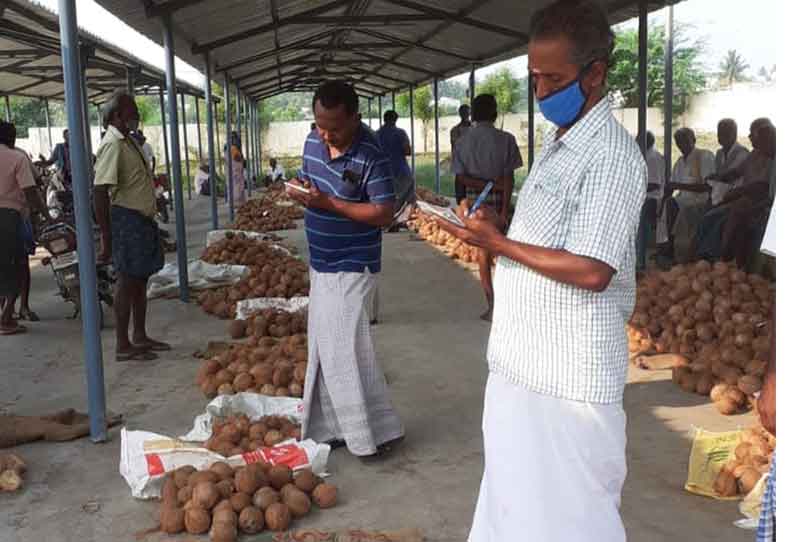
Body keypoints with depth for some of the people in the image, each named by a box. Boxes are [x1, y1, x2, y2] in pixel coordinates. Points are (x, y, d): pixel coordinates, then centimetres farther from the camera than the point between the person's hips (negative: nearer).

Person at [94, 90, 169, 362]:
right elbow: (100, 192, -21)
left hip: (142, 219, 10)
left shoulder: (129, 141, 14)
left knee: (140, 280, 15)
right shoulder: (112, 144, -17)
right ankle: (123, 346, 5)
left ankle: (140, 337, 27)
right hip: (127, 219, -10)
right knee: (128, 281, -3)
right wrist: (106, 238, -22)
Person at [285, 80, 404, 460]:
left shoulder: (371, 157, -20)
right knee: (323, 349, 14)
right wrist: (299, 188, -5)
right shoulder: (313, 142, 2)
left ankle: (376, 431, 8)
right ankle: (332, 427, 28)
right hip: (321, 264, 8)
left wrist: (329, 203, -27)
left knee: (343, 349, -7)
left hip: (351, 267, -8)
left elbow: (384, 213, -22)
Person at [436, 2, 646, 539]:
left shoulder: (611, 156, -17)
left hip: (566, 376, -9)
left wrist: (497, 242, -17)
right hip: (522, 362, 9)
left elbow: (591, 270, -24)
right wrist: (495, 226, 4)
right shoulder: (558, 145, 13)